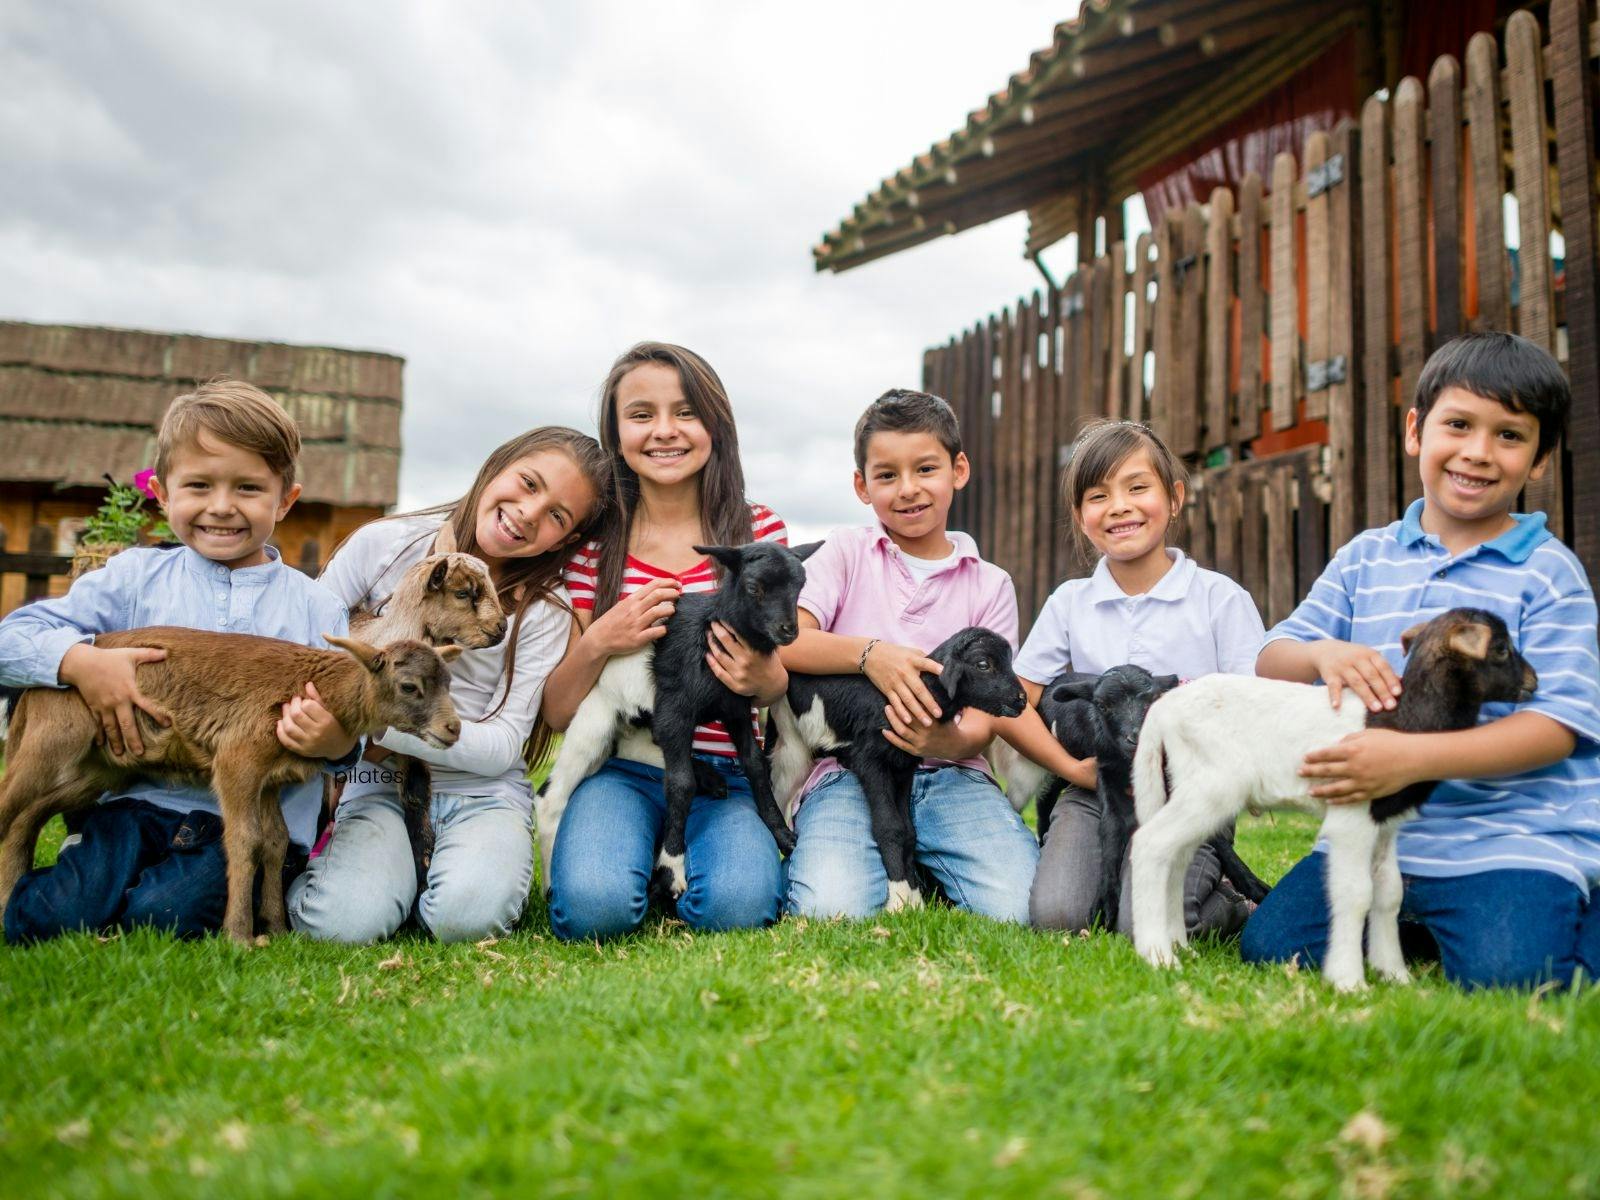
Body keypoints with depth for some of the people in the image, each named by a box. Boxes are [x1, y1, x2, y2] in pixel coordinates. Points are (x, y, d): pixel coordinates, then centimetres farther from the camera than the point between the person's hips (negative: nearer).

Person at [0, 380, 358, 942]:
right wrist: (81, 661, -16)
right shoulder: (134, 576, 8)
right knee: (48, 914, -18)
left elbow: (343, 721, 5)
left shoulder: (317, 608, 6)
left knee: (166, 913, -25)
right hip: (142, 800, 2)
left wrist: (336, 742, -20)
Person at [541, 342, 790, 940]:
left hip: (725, 773, 0)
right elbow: (558, 712, 4)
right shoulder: (594, 543, 3)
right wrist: (599, 644, -18)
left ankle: (684, 861, 5)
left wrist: (765, 680, -18)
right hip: (620, 770, 0)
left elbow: (784, 682, 7)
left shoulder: (759, 532, 4)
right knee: (594, 903, -29)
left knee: (735, 903, -29)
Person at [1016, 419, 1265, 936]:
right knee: (1055, 916, -22)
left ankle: (1222, 903, 9)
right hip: (1094, 790, 2)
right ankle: (1113, 875, 10)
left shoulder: (1220, 598, 1)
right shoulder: (1069, 602, 8)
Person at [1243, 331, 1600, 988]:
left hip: (1514, 836, -4)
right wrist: (1322, 654, -18)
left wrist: (1415, 758, -26)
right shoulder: (1365, 558, 9)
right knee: (1268, 946, -7)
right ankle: (1413, 920, 17)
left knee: (1505, 972, -27)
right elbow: (1270, 659, 7)